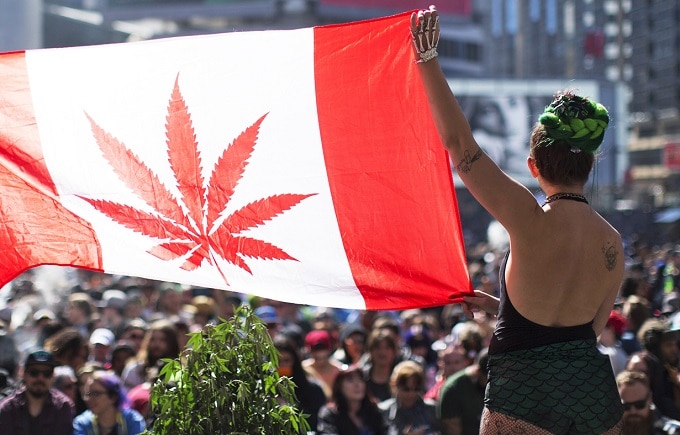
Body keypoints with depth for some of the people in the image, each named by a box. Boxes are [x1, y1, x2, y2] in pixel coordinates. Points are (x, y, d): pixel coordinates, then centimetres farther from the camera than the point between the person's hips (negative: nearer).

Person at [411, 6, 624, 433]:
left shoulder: (532, 221, -12)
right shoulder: (613, 241, 5)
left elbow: (459, 143, -13)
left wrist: (427, 58, -9)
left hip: (527, 392, -6)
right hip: (597, 393, 6)